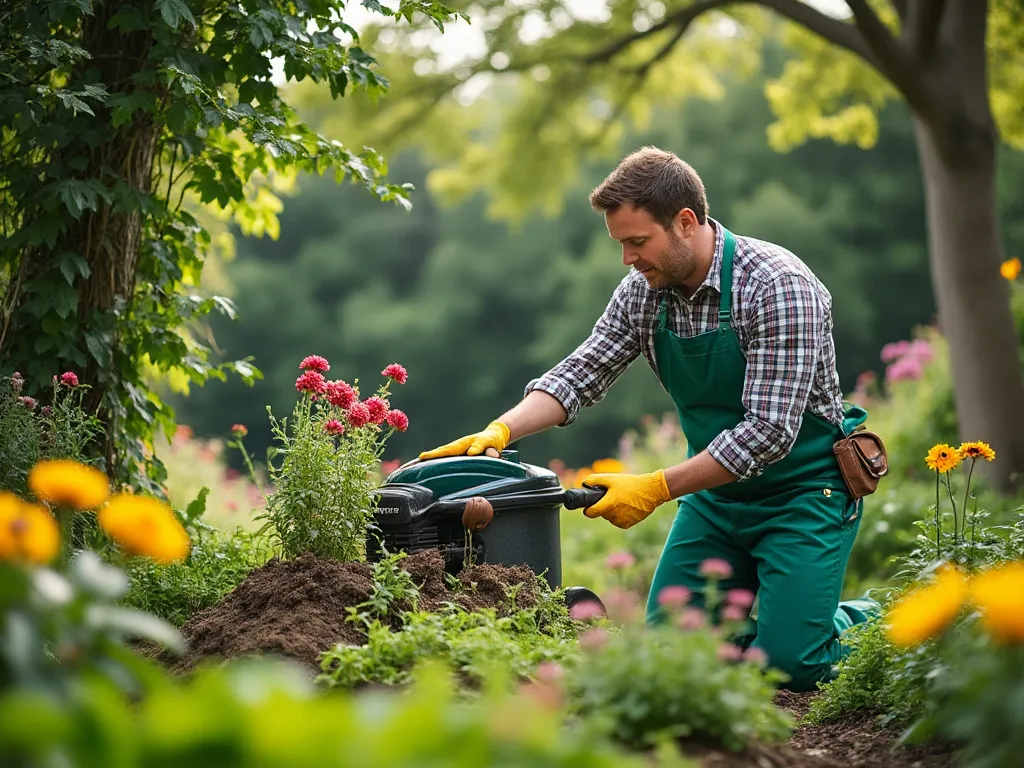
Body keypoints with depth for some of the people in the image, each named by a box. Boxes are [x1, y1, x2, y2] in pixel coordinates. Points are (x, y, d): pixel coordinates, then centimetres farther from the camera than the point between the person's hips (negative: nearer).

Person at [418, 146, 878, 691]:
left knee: (789, 664, -14)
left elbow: (769, 432, -29)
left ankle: (866, 623, 17)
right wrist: (501, 430, -22)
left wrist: (654, 490, -29)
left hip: (803, 488, -6)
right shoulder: (644, 290, -4)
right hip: (716, 490, 6)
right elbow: (581, 374, -3)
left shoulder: (778, 287, -26)